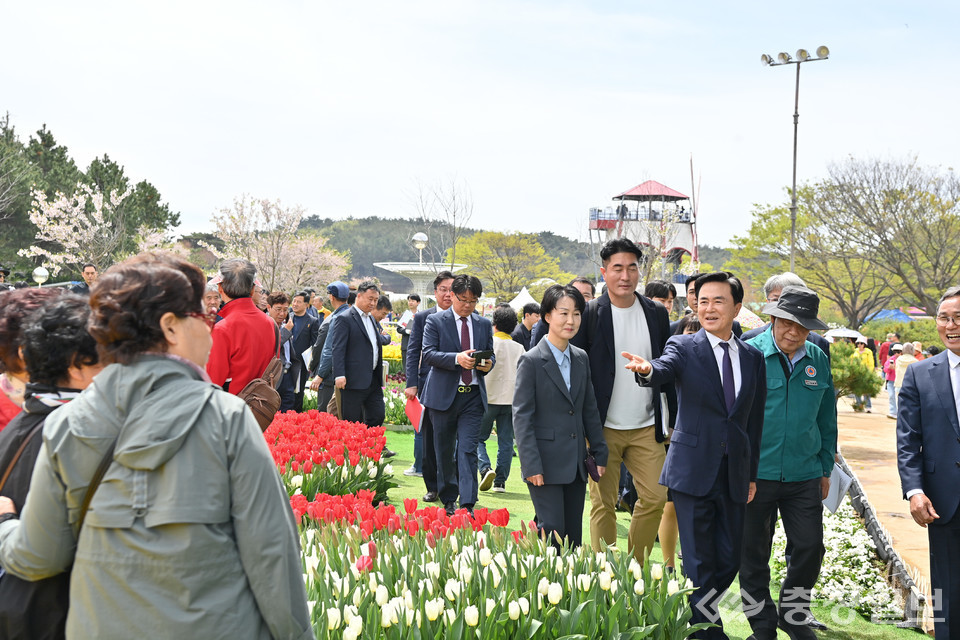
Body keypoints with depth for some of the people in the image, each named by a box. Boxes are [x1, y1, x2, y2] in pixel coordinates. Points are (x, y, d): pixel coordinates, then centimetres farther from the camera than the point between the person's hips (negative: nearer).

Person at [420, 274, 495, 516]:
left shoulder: (484, 324, 11)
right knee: (444, 451, 9)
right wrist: (457, 358, -24)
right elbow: (428, 354, -10)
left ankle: (467, 504, -8)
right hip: (443, 395, -1)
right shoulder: (435, 321, 0)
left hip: (473, 396, 1)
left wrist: (488, 363, -9)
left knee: (468, 450, -7)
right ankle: (448, 500, 24)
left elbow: (490, 354, 15)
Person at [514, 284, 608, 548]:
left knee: (573, 535, 10)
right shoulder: (532, 361, -8)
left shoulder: (581, 359, 10)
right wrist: (532, 466, -15)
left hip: (576, 464, 6)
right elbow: (522, 417, -10)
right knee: (552, 535, -7)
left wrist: (600, 454, 12)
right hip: (546, 463, -6)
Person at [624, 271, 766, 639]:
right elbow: (664, 369, -25)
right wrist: (646, 370, -49)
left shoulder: (753, 357, 8)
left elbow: (755, 420, 12)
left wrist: (752, 474, 11)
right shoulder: (683, 348, -3)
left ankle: (698, 610, 34)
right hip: (693, 470, -4)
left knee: (729, 560, 11)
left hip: (734, 474, 4)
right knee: (699, 562, 1)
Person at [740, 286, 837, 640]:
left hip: (805, 476, 3)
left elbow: (826, 419, 15)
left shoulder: (818, 361, 6)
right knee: (753, 553, 7)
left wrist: (825, 468, 14)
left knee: (809, 547, 5)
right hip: (755, 474, -3)